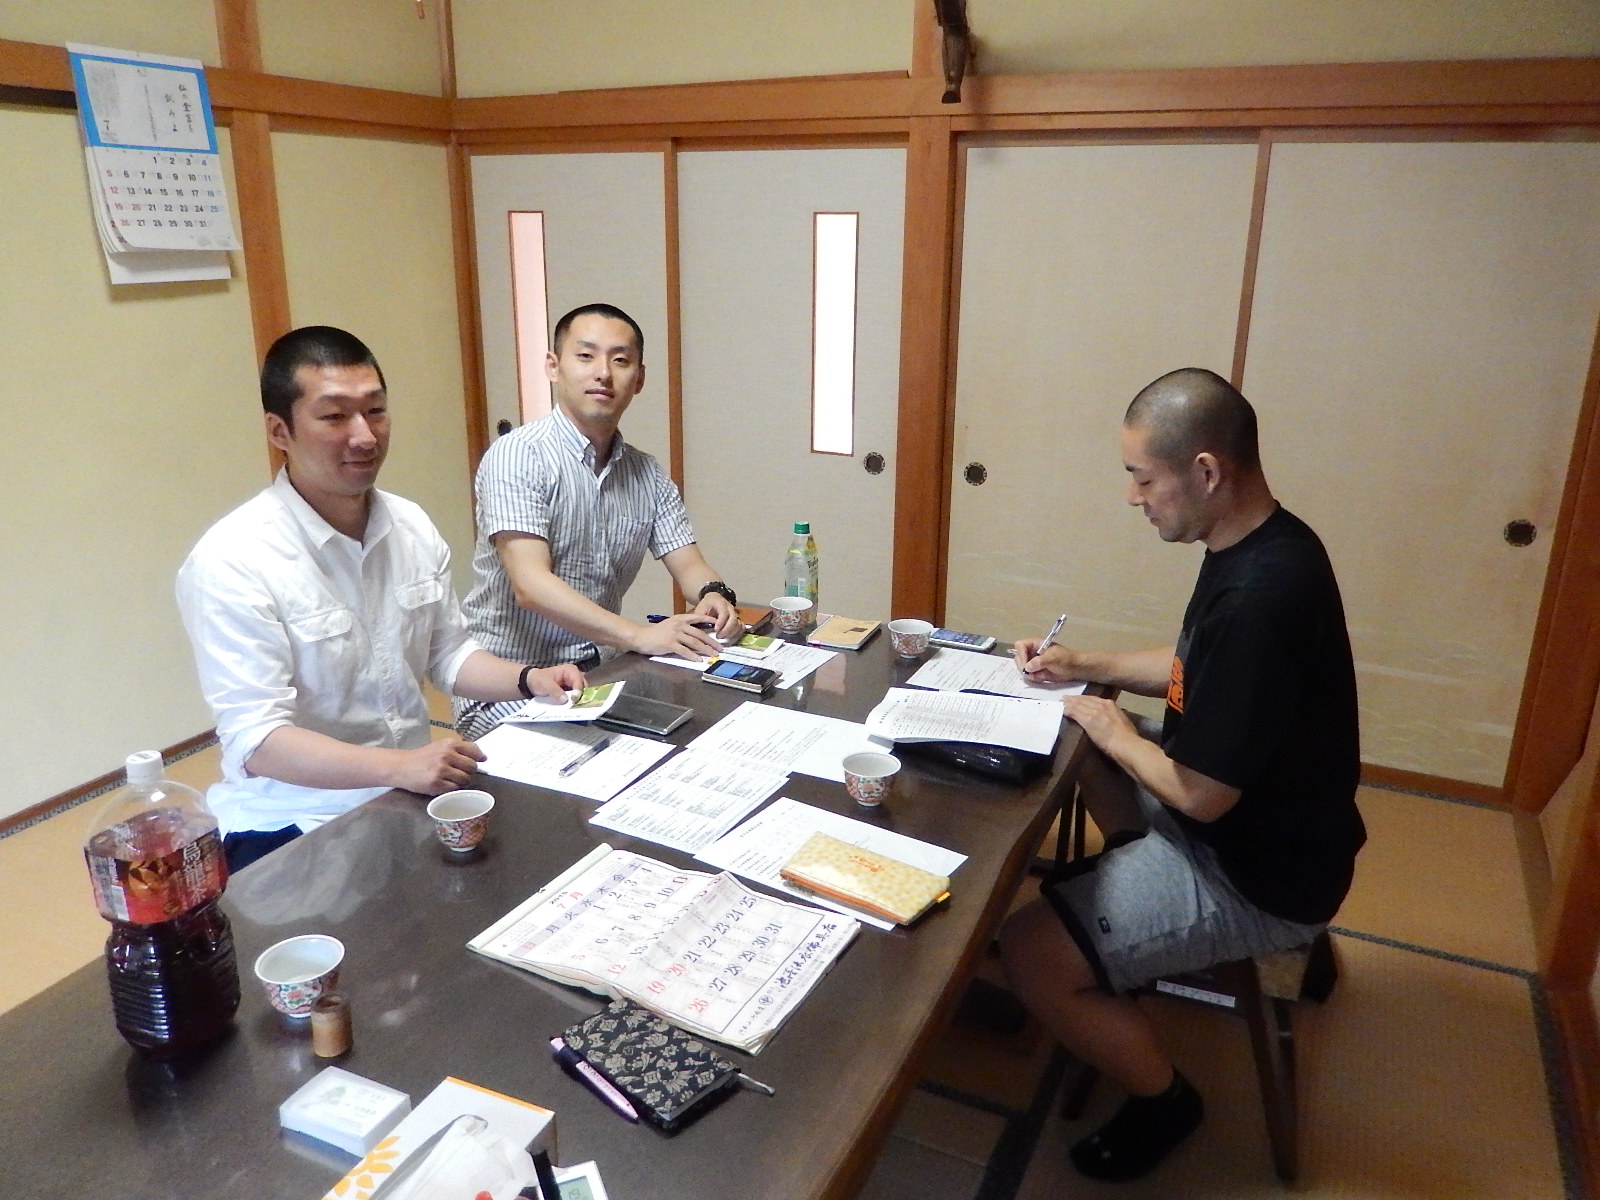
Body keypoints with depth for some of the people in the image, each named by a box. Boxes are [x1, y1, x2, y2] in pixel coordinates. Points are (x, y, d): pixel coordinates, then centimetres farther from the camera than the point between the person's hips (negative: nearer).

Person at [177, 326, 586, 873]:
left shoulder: (412, 527, 4)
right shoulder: (230, 562, -17)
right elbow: (256, 739, -20)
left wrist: (529, 679, -3)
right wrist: (399, 767, -33)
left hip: (416, 795, 6)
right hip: (293, 826, -6)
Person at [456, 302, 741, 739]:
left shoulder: (648, 474, 7)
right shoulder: (517, 456, -13)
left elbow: (688, 564, 7)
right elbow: (531, 585, -23)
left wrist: (713, 595, -18)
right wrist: (639, 636, -32)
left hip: (595, 672, 6)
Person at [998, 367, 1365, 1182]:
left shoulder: (1257, 596, -33)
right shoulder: (1261, 544, -2)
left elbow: (1200, 795, -28)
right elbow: (1197, 671, 14)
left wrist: (1117, 733, -11)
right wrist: (1089, 667, 2)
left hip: (1259, 872, -10)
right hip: (1256, 815, 10)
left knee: (1030, 952, -16)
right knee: (1087, 746, 25)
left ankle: (1162, 1097, 9)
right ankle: (1137, 891, 34)